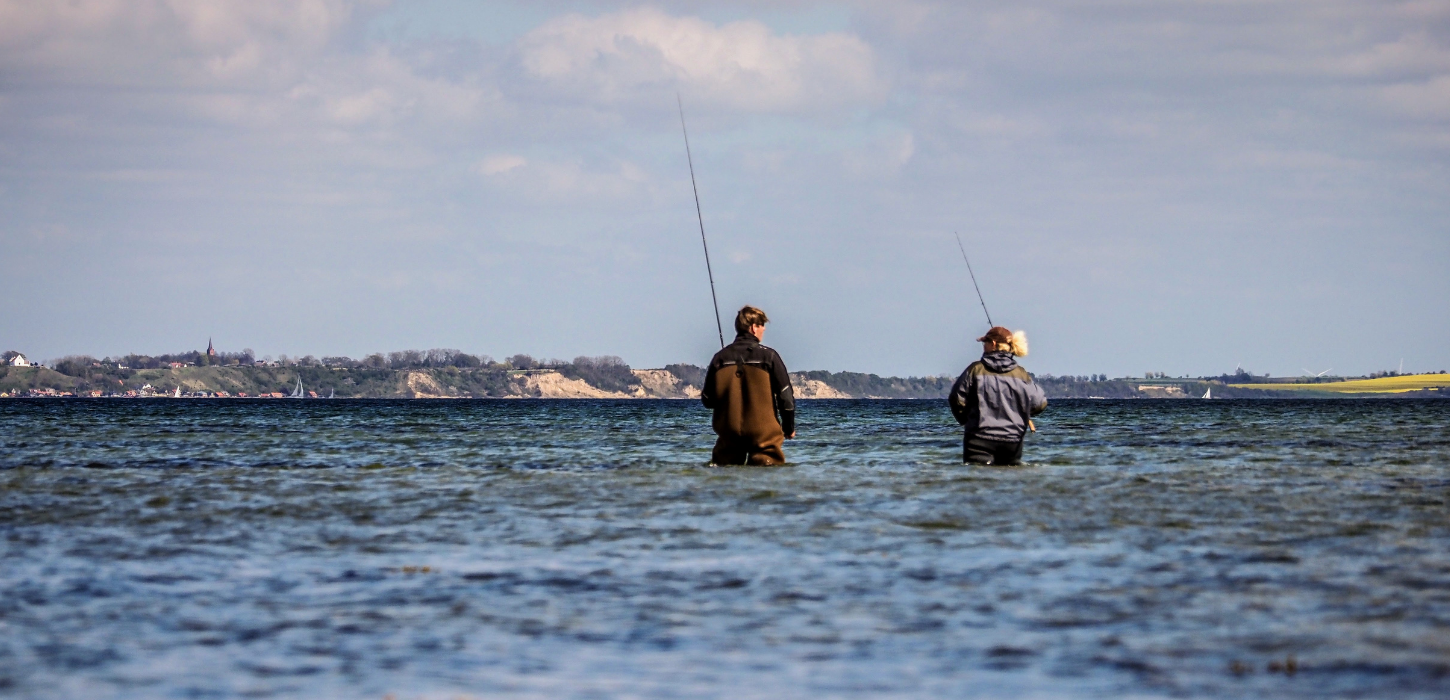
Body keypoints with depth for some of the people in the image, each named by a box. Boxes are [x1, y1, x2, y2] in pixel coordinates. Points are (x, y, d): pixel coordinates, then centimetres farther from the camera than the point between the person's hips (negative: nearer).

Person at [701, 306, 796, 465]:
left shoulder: (720, 358, 2)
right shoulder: (768, 356, -5)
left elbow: (707, 401, 6)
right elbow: (786, 395, -3)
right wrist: (789, 428, 11)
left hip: (729, 433, 3)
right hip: (763, 433, -3)